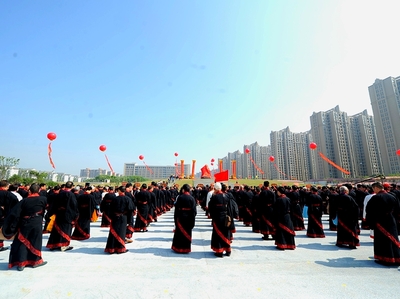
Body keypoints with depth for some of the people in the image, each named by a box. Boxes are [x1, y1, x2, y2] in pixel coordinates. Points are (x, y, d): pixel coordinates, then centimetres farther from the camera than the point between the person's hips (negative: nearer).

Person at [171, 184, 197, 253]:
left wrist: (175, 218, 0)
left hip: (180, 217, -1)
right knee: (187, 233, 13)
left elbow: (176, 208, -8)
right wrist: (193, 220, -2)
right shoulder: (192, 198, -7)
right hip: (188, 217, 1)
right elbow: (194, 210, -8)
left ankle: (178, 247, 24)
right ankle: (186, 248, 23)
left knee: (179, 232, 13)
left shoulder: (180, 197, -10)